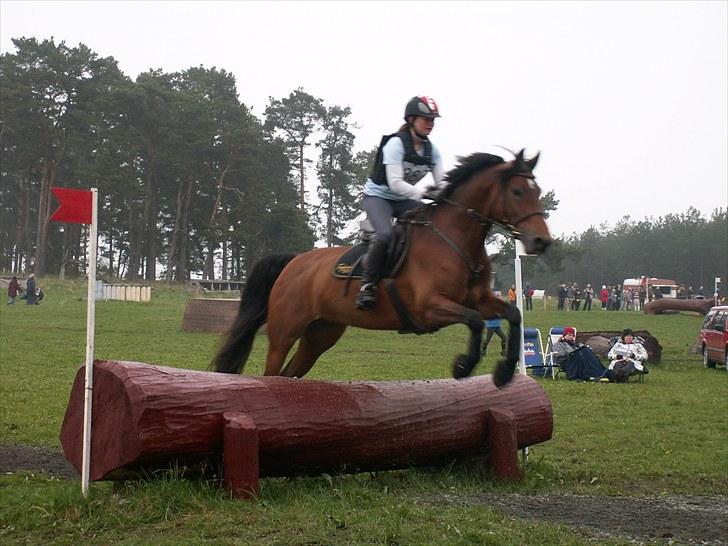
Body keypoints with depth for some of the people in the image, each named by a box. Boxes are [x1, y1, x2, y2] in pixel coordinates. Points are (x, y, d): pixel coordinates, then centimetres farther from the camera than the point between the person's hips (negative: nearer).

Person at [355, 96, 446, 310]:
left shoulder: (431, 150, -1)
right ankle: (368, 284, -18)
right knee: (386, 234, -32)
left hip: (404, 199, 7)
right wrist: (422, 192, -40)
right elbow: (395, 184, -29)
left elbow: (441, 182, -7)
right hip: (379, 196, -6)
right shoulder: (396, 144, -20)